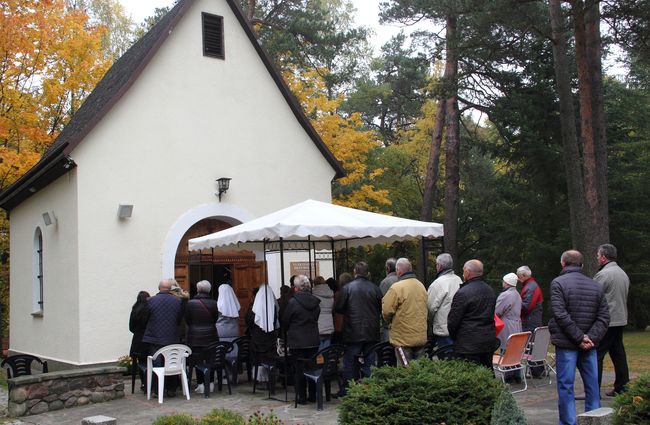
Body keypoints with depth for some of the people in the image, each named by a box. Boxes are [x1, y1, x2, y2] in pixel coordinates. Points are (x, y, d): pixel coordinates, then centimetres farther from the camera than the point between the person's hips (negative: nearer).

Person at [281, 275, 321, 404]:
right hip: (313, 340, 5)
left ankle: (302, 397, 8)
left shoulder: (293, 302, -14)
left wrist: (286, 331, 16)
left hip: (297, 341, -5)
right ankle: (313, 395, 19)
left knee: (299, 369, 3)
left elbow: (285, 322, -4)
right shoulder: (315, 302, 2)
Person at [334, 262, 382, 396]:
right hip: (372, 333, 3)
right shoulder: (375, 288, -1)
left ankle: (346, 391, 11)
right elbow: (381, 309, 4)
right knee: (369, 364, 11)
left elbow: (338, 308, -7)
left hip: (353, 334, -3)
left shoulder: (347, 288, -9)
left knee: (349, 363, 6)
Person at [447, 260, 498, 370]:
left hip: (468, 344, -8)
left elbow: (453, 320, -11)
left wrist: (454, 336, 6)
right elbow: (491, 315, 14)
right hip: (489, 342, 8)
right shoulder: (490, 291, 9)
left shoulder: (462, 293, -15)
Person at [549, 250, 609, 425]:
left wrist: (579, 337, -13)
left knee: (566, 386, 1)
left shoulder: (558, 283, -6)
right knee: (592, 385, 12)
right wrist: (591, 338, -6)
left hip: (566, 344, -4)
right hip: (589, 345, 5)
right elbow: (604, 317, 3)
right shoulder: (596, 285, 10)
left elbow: (561, 315, -16)